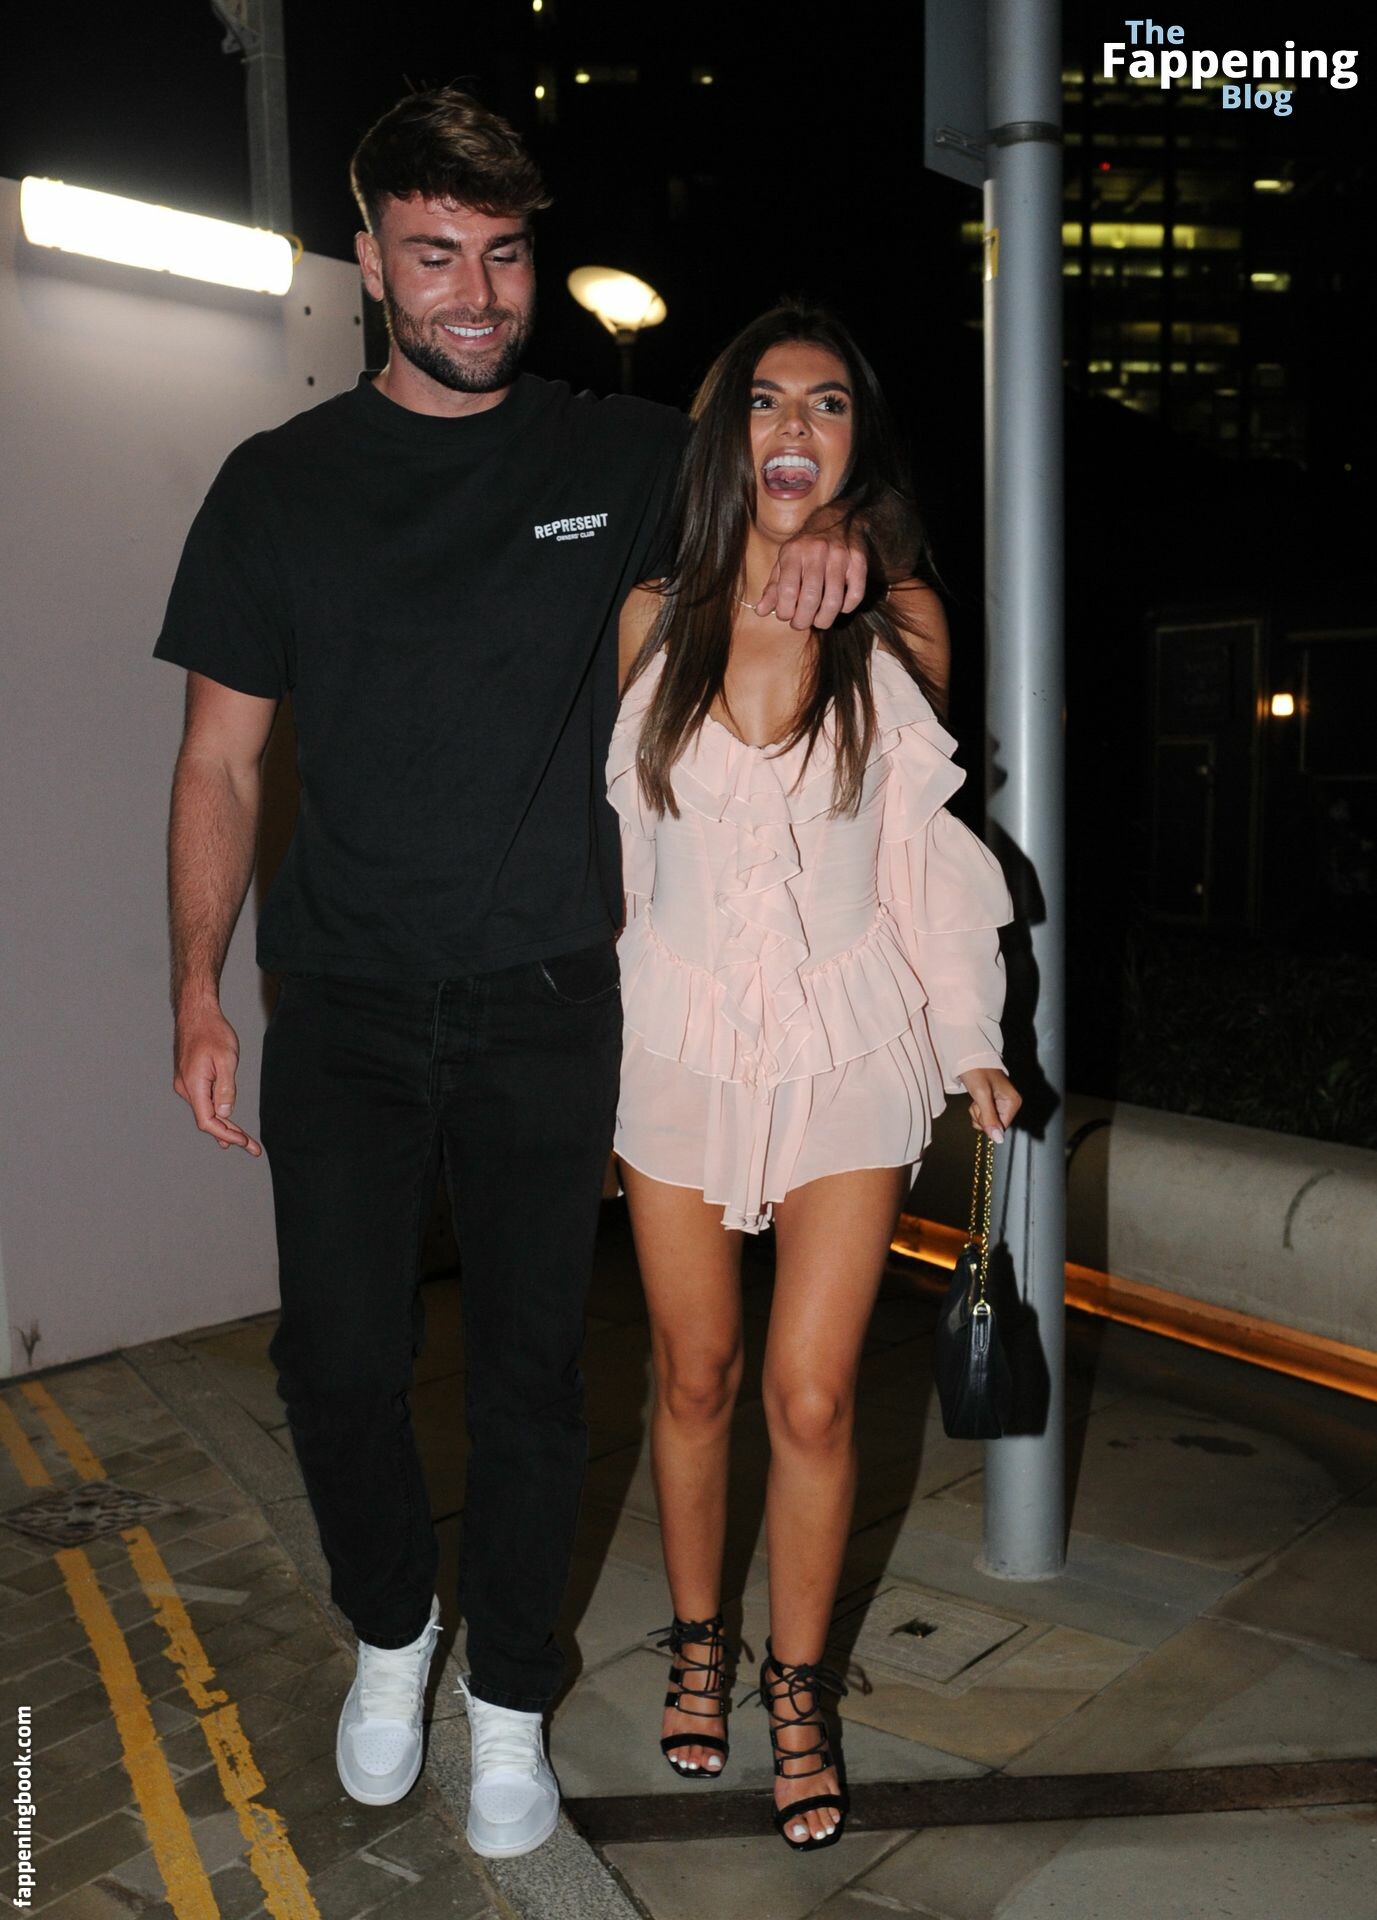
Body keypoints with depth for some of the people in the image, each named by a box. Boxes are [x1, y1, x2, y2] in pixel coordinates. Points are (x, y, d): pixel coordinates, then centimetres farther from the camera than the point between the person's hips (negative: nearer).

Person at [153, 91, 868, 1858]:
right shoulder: (281, 484, 4)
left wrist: (836, 542, -7)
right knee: (337, 1358, 2)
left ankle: (511, 1700, 28)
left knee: (530, 1366, 6)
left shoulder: (625, 461, 4)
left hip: (544, 1003, 0)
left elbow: (804, 455, 19)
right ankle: (391, 1628, 32)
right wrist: (197, 993, -2)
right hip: (342, 1008, 1)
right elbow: (220, 761, 5)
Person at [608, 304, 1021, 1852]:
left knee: (811, 1396, -1)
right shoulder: (653, 620, 0)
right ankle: (696, 1643, 37)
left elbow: (925, 846, 6)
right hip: (679, 1040, 1)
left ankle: (797, 1686, 23)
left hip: (847, 1044, -1)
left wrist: (975, 1043, 3)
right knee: (693, 1376, 13)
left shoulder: (900, 624, -1)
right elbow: (612, 839, 7)